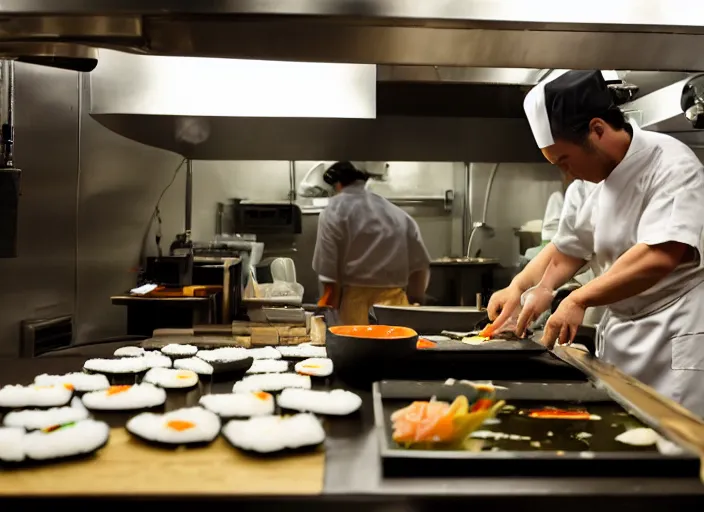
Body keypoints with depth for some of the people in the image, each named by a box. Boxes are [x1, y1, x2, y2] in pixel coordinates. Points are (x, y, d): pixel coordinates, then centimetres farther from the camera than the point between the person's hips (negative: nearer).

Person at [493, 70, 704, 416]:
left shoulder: (671, 165, -17)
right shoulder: (605, 181, 9)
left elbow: (660, 257, -30)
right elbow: (575, 245, 19)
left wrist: (579, 299, -28)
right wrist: (544, 288, 3)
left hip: (672, 339, -7)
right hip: (622, 334, 8)